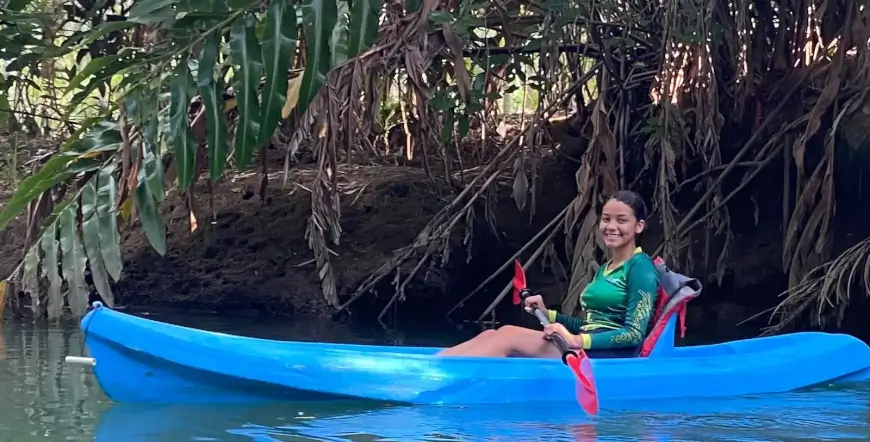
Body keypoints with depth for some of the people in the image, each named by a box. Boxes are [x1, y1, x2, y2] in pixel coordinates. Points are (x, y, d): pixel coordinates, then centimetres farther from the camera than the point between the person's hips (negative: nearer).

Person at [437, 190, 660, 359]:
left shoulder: (641, 267, -4)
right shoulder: (605, 269, 23)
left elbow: (634, 334, -14)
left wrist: (576, 340, -25)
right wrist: (548, 314, 10)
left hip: (611, 357, -8)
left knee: (509, 335, -22)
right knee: (491, 335, -9)